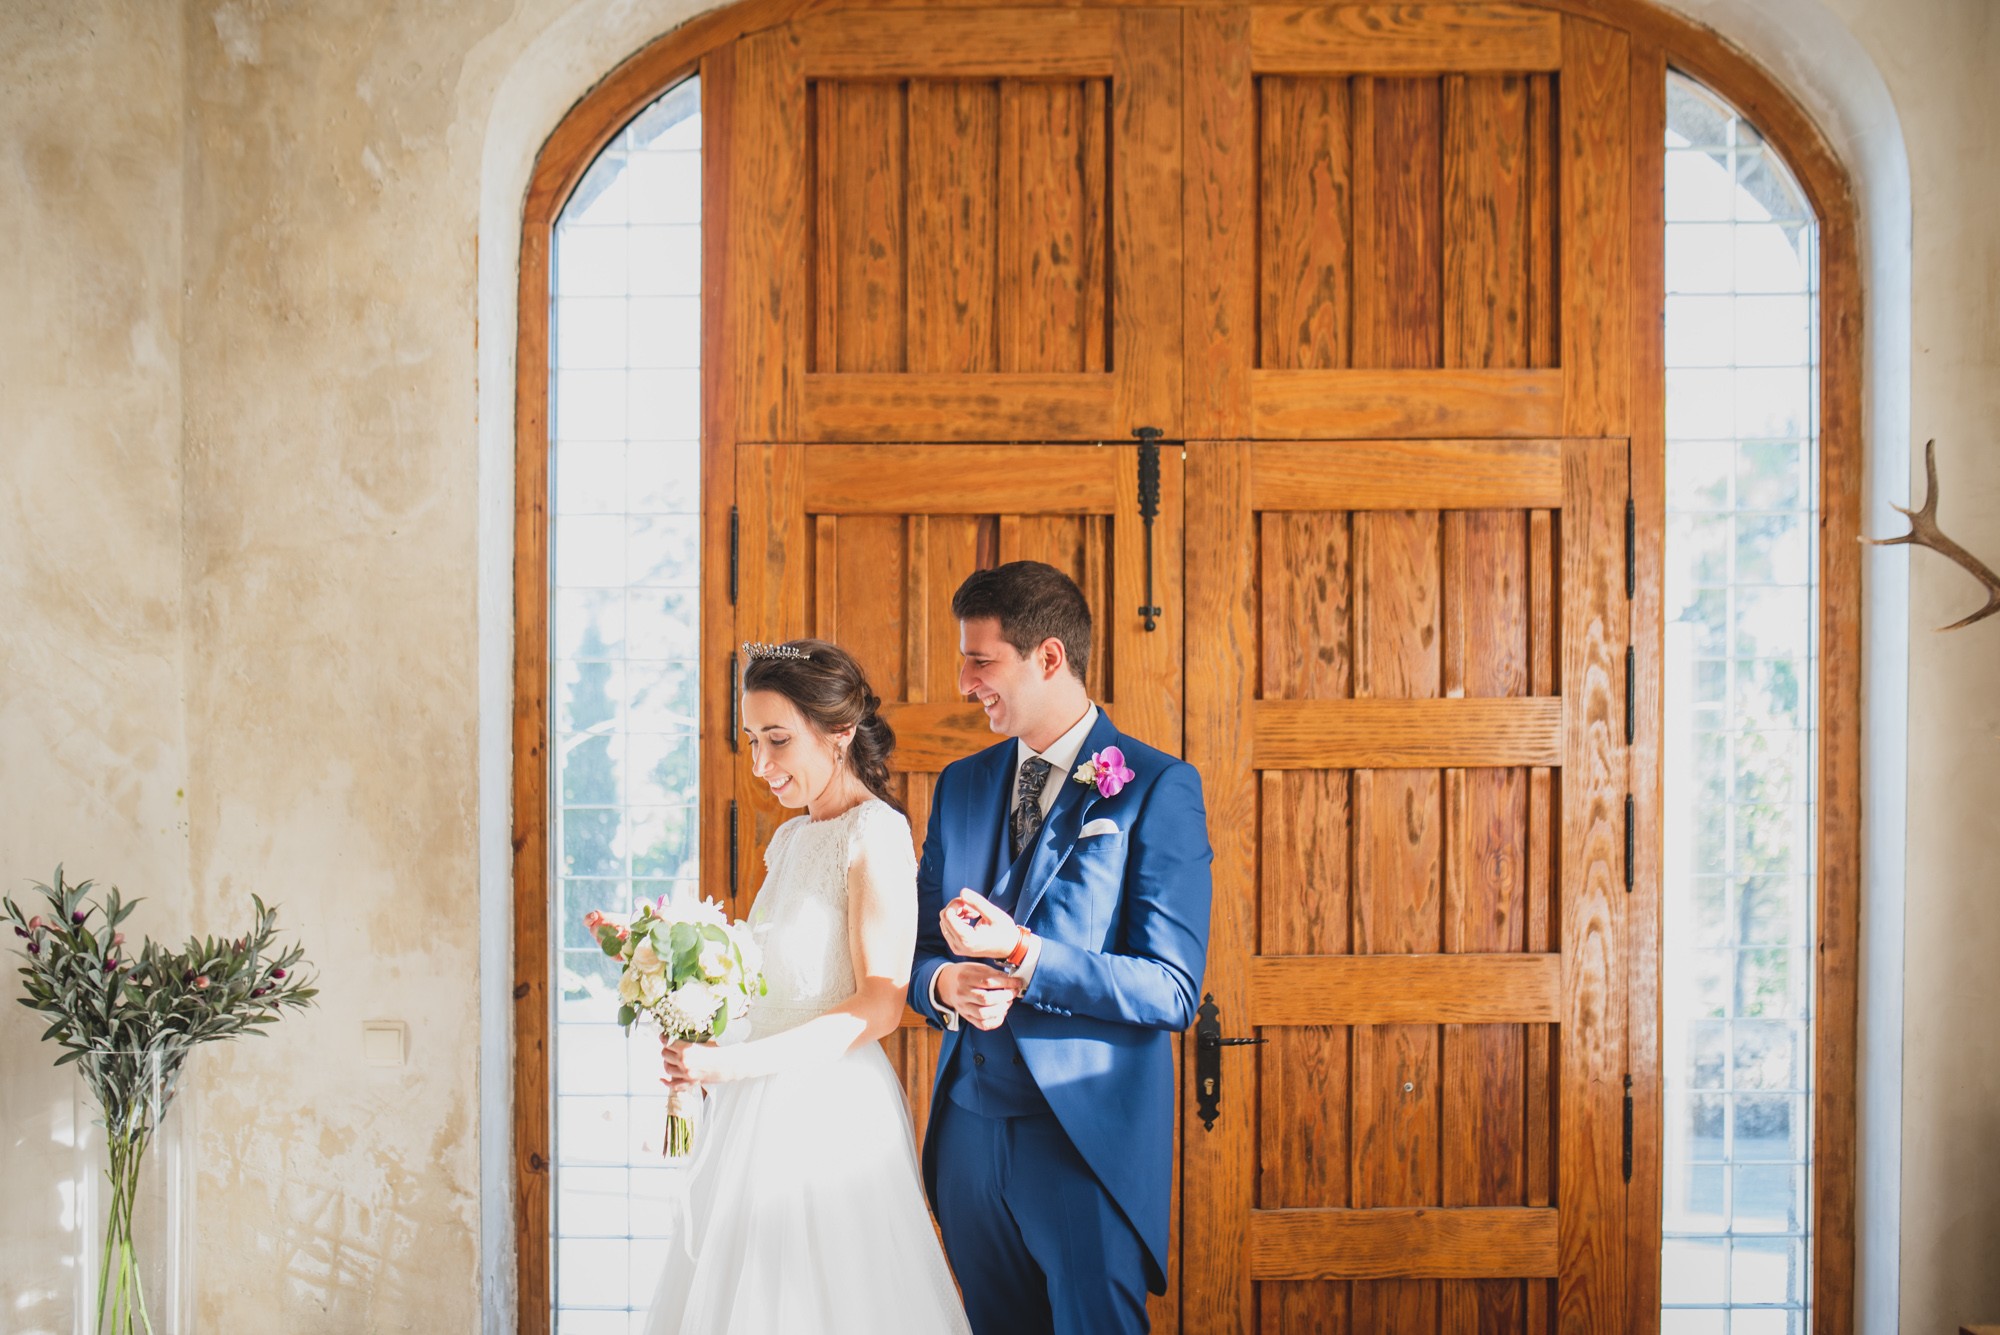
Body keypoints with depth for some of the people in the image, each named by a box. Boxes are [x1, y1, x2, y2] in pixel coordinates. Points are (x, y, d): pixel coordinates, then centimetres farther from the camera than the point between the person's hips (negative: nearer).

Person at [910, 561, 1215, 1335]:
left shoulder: (1157, 789, -8)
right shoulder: (960, 786, 11)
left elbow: (1172, 993, -14)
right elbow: (920, 947, 15)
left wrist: (1022, 957, -24)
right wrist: (945, 984, -9)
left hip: (1090, 1135, -6)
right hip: (971, 1128, 6)